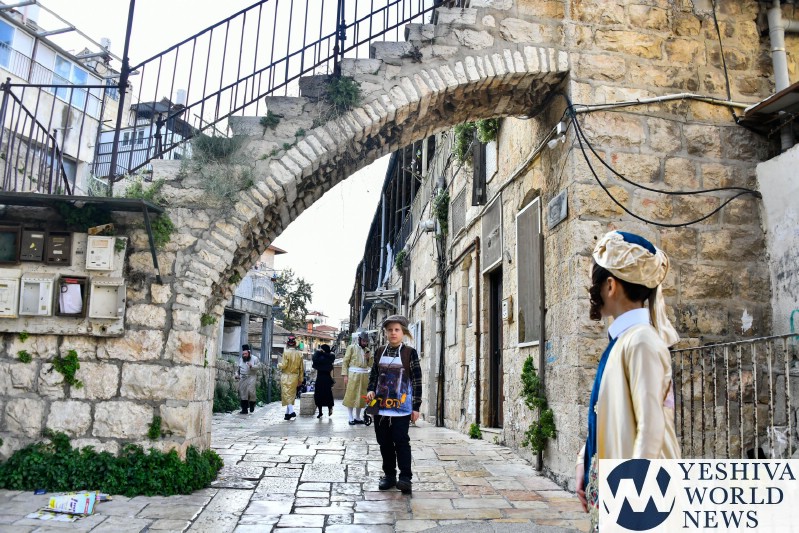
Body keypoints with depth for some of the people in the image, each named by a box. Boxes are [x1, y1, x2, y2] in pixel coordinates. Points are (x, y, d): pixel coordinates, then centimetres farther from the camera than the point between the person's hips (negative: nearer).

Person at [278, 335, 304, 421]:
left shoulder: (286, 352, -12)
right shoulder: (299, 353, 2)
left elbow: (284, 365, -15)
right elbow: (301, 368, 7)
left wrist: (279, 365, 8)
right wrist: (300, 379, 15)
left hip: (286, 377, -4)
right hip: (295, 377, 4)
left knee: (286, 394, -2)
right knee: (292, 395, 13)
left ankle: (291, 411, -18)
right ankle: (288, 413, 18)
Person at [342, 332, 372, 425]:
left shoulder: (367, 351, 16)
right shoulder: (351, 347, 1)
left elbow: (370, 365, 19)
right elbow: (345, 362, -3)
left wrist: (369, 358, -2)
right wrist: (345, 375, -11)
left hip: (364, 376, 5)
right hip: (353, 374, -5)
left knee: (361, 396, 8)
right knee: (351, 396, -3)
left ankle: (357, 417, 18)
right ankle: (351, 418, 2)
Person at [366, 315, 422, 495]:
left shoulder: (410, 353, -4)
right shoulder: (379, 352, 8)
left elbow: (417, 380, -4)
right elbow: (374, 375, 16)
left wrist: (416, 406, -7)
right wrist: (371, 390, -4)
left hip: (401, 406, -4)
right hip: (381, 405, 4)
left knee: (401, 441, -7)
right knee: (384, 442, 10)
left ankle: (405, 477, -3)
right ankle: (389, 475, 22)